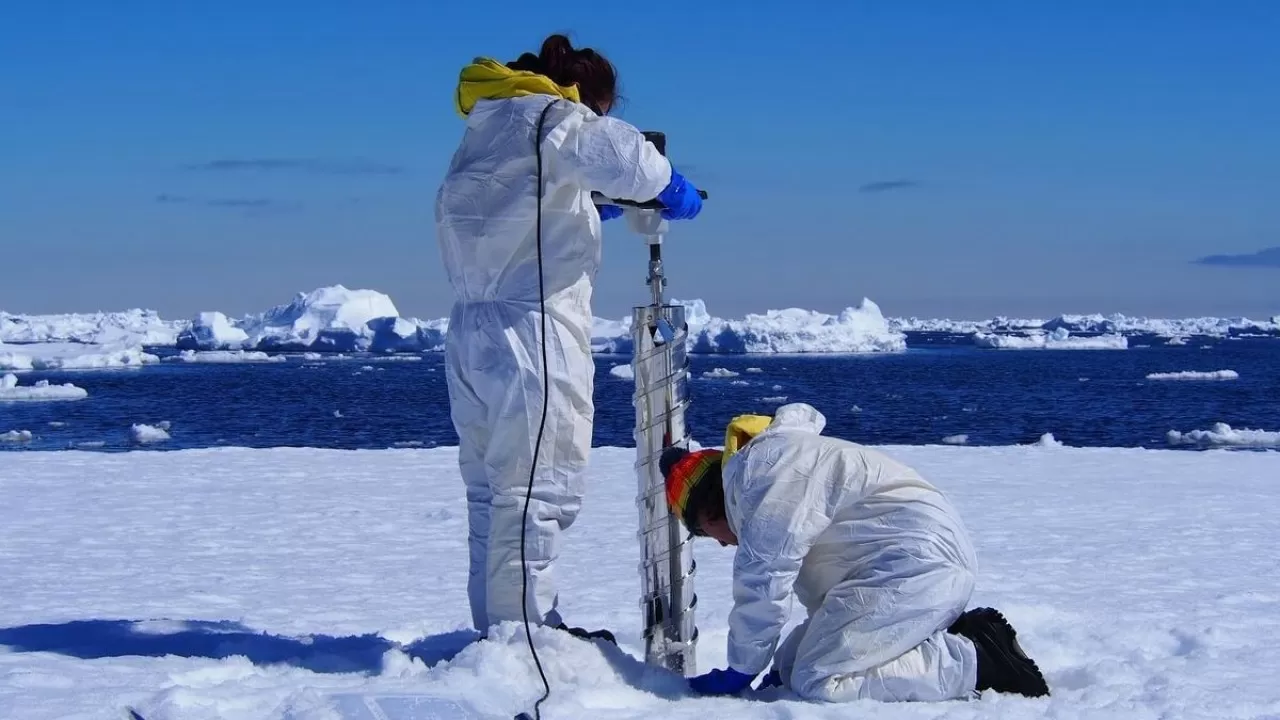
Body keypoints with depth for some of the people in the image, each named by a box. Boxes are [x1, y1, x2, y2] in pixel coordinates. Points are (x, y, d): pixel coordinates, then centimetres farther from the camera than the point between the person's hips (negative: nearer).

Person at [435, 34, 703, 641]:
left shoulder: (485, 131, 20)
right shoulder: (550, 116, -8)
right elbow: (624, 155, -24)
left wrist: (587, 209, 23)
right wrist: (674, 192, -6)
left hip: (471, 333, 9)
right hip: (532, 334, -9)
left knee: (491, 489, 13)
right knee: (537, 490, -6)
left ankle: (497, 628, 19)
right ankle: (524, 633, -5)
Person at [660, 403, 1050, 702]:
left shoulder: (759, 471, -8)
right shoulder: (778, 461, 25)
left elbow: (763, 581, -11)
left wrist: (739, 671, -3)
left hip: (917, 561, -11)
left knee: (818, 682, -19)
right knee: (793, 667, 7)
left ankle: (979, 661, -16)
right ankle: (964, 636, 5)